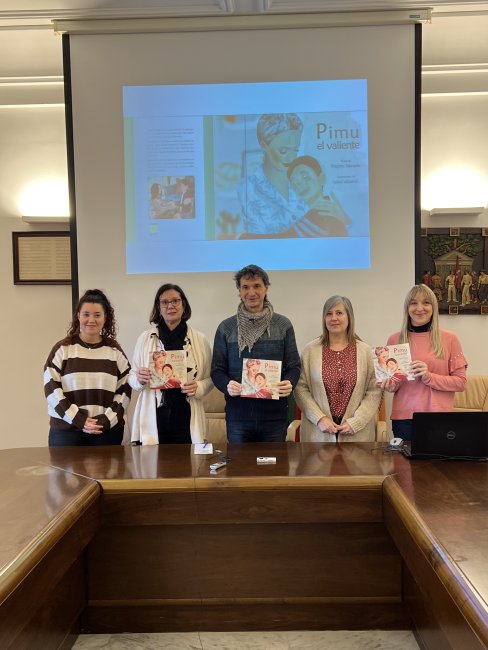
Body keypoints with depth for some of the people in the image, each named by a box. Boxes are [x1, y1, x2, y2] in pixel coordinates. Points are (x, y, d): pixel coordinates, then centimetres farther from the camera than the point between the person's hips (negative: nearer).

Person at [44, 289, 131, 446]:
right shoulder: (63, 348, 2)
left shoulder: (115, 351, 6)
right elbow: (51, 388, -4)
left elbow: (125, 389, 4)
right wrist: (78, 420, -12)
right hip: (66, 430, -1)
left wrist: (106, 420, -9)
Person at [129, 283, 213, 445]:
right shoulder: (145, 338, 2)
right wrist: (139, 379, -13)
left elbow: (209, 378, 7)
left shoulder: (200, 339, 2)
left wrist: (198, 388, -13)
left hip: (187, 418, 0)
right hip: (153, 418, 0)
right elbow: (132, 378, 8)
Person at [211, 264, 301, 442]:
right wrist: (227, 386, -15)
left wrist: (289, 383, -15)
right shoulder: (226, 328, 4)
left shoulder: (283, 325, 4)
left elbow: (293, 365, 6)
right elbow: (217, 369, 5)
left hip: (274, 414, 0)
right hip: (237, 414, 0)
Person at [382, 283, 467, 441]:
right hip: (404, 417, 1)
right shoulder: (395, 340, 4)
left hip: (440, 417, -1)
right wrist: (391, 386, -9)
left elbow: (460, 382, -1)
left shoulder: (449, 339, 1)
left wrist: (429, 377, -14)